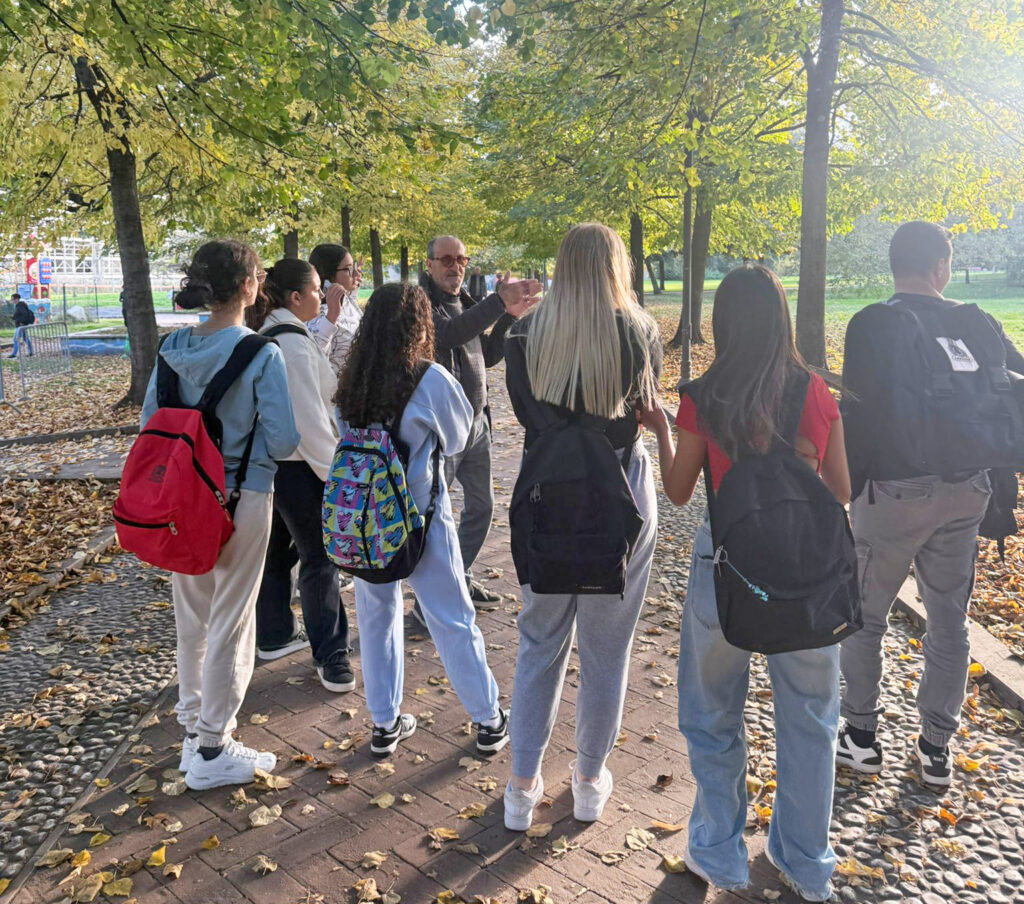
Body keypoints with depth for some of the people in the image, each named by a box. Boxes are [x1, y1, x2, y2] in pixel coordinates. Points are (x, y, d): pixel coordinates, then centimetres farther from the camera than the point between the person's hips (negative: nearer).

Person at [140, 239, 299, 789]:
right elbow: (282, 440, -16)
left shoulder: (173, 349, -1)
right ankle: (212, 751, 19)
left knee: (191, 616, 19)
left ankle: (192, 727, 36)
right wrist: (244, 445, 4)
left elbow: (150, 421, 5)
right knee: (230, 621, 7)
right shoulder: (262, 354, -16)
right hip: (241, 497, -5)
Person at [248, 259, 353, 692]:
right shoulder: (294, 344, -20)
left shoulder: (265, 336, 9)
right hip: (298, 465, -10)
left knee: (278, 549, 20)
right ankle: (331, 656, 8)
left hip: (270, 461, 10)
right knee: (319, 558, -1)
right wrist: (334, 470, -15)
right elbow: (309, 417, -21)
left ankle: (273, 635, 34)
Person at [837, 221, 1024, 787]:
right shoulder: (976, 324, 2)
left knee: (864, 616, 13)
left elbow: (859, 414, -17)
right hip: (964, 494, 4)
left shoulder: (874, 325, -12)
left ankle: (861, 737, 22)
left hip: (893, 492, -4)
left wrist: (842, 492, -11)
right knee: (949, 623, 16)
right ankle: (936, 748, 25)